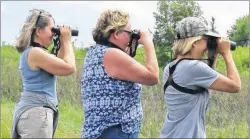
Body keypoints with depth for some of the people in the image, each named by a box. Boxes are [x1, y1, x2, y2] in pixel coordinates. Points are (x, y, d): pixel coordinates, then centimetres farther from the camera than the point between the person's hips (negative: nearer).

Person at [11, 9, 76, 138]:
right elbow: (70, 68, -16)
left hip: (33, 111, 11)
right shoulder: (35, 52, -18)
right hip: (35, 113, -11)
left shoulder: (30, 52, 14)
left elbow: (58, 64, 24)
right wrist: (66, 41, -5)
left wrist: (62, 43, 14)